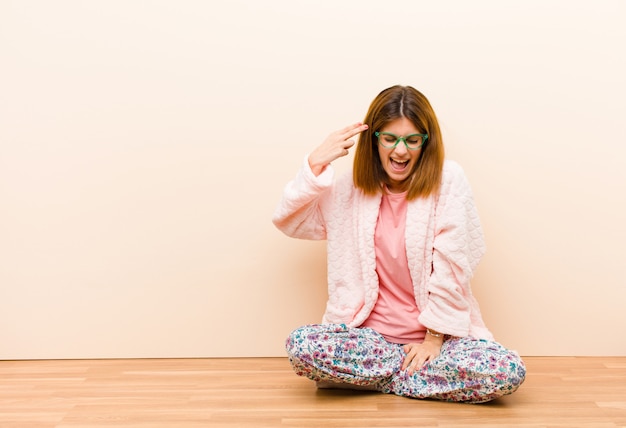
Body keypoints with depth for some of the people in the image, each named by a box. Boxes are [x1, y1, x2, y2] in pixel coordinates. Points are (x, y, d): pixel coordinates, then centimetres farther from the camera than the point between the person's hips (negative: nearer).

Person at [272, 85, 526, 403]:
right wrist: (316, 163, -5)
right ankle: (419, 370, -6)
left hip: (437, 334, -1)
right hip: (371, 333, 1)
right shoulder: (353, 187, 4)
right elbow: (287, 219, 7)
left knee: (508, 372, -28)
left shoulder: (448, 180, -6)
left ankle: (370, 375, -11)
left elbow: (451, 266, -8)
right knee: (301, 346, -27)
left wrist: (434, 338, -10)